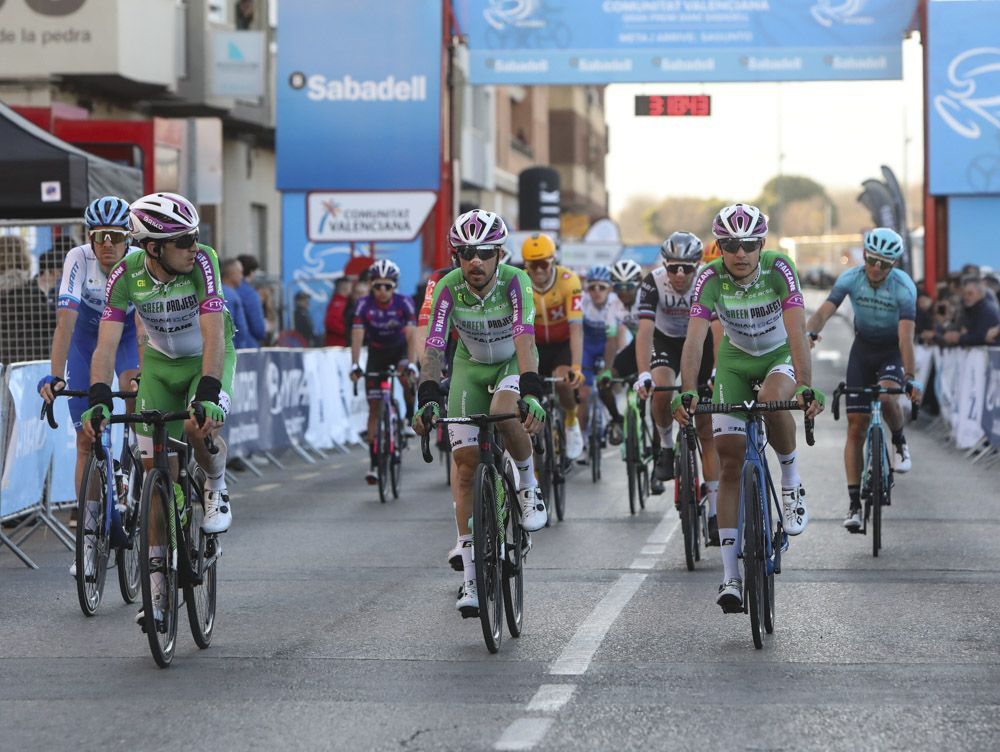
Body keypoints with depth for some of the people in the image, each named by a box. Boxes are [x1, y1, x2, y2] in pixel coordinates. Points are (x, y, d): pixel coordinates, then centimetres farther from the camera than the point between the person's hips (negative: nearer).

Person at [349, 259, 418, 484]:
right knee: (374, 407, -5)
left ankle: (411, 419, -8)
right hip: (376, 352, 1)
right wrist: (355, 365, -39)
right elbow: (357, 335, -27)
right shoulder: (364, 304, -22)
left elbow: (411, 335, -30)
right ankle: (373, 463, -3)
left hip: (399, 348, -1)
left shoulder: (404, 303, -23)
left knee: (406, 376, -35)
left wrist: (411, 363, -42)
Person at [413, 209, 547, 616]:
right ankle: (470, 579, -5)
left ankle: (528, 486, -4)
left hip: (514, 362, -2)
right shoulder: (448, 288, -24)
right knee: (466, 465, -8)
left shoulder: (514, 281, -28)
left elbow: (524, 339, -40)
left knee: (505, 414, -36)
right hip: (471, 366, 2)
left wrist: (531, 394, -54)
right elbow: (433, 348, -31)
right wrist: (429, 399, -47)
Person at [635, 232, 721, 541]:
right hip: (666, 342, 0)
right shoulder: (653, 283, -28)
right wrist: (643, 374, -49)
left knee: (707, 429, -4)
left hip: (700, 342, 0)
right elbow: (645, 331, -36)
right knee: (661, 391, -34)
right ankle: (667, 447, -4)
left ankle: (714, 513, -1)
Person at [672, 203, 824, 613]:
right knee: (730, 460, -8)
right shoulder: (710, 277, -23)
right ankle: (730, 575, -8)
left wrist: (806, 387, -47)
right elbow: (695, 337, -30)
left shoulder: (779, 269, -26)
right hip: (735, 359, 2)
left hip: (781, 356, -2)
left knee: (772, 402, -38)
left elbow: (796, 330, -35)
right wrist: (687, 392, -44)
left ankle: (791, 480, -8)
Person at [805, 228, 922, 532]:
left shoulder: (904, 287, -24)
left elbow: (906, 336, -31)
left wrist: (911, 378, -41)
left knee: (886, 395, -34)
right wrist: (809, 332, -47)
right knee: (856, 427, -4)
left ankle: (900, 443, -1)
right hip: (863, 348, 2)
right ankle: (854, 504, -1)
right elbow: (823, 312, -25)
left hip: (893, 350, -2)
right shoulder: (850, 278, -17)